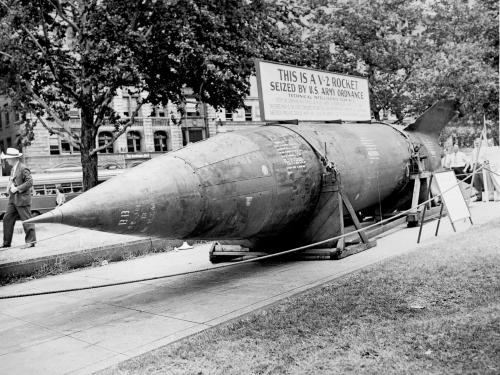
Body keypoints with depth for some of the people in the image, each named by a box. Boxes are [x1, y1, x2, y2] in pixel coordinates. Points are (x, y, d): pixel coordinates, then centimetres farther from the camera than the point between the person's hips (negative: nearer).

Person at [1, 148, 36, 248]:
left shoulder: (23, 169, -13)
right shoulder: (13, 169, 15)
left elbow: (30, 182, -19)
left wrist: (17, 188, -20)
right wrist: (9, 187, 6)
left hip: (22, 199, -9)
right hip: (13, 199, 9)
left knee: (26, 220, -3)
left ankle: (31, 241, 5)